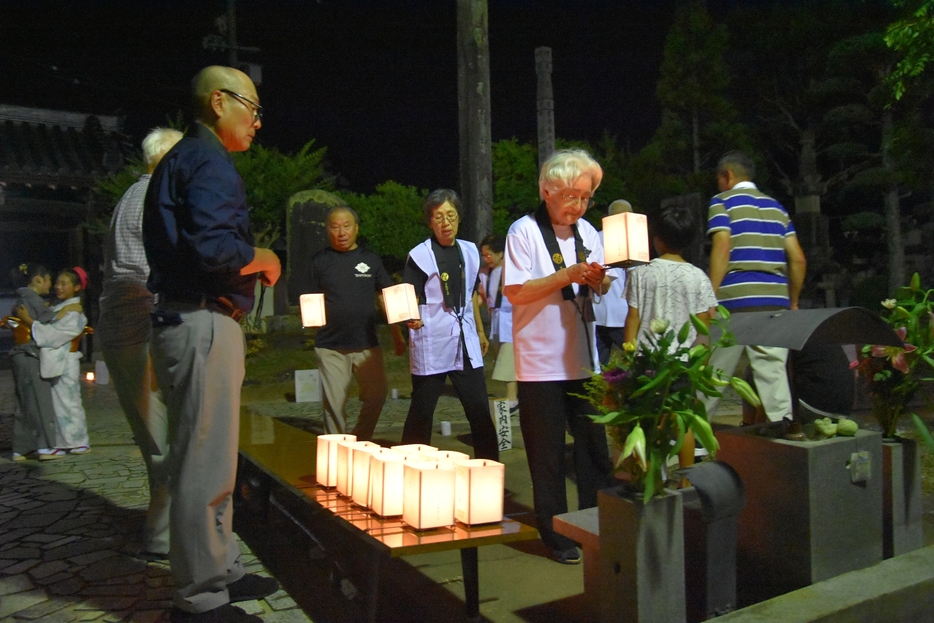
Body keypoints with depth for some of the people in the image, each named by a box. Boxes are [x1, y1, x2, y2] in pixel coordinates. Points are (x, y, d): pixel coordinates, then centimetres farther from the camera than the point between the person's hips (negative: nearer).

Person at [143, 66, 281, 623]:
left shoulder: (179, 160, 21)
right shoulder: (209, 161, -11)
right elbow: (214, 247, -25)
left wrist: (252, 264, 12)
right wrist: (264, 259, -7)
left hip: (189, 321, 11)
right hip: (204, 324, -11)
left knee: (211, 461, 17)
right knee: (205, 466, -3)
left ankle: (223, 571, 30)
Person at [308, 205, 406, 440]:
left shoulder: (370, 259, 8)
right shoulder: (320, 260, 6)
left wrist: (397, 336, 6)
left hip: (367, 345, 1)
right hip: (331, 347, -1)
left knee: (376, 396, 5)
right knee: (334, 406, 1)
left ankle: (360, 445, 25)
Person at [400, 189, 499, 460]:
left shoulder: (470, 251, 10)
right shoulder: (419, 256, -5)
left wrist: (480, 331, 22)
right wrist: (412, 317, -27)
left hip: (466, 343, 4)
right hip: (430, 345, -4)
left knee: (480, 411, 6)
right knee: (421, 412, 4)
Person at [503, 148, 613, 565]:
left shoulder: (587, 232, 10)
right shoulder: (524, 231, -7)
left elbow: (597, 289, 16)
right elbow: (515, 292, -14)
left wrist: (599, 280, -8)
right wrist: (567, 276, -21)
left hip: (584, 359, 5)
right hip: (541, 363, -5)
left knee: (595, 448, 10)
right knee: (548, 456, 5)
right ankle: (556, 535, 20)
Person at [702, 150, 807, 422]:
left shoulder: (722, 202, 4)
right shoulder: (776, 207, 19)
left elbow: (722, 247, -11)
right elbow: (798, 259, 13)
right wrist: (793, 302, 21)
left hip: (735, 301, -4)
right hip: (775, 302, 5)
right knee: (773, 371, 5)